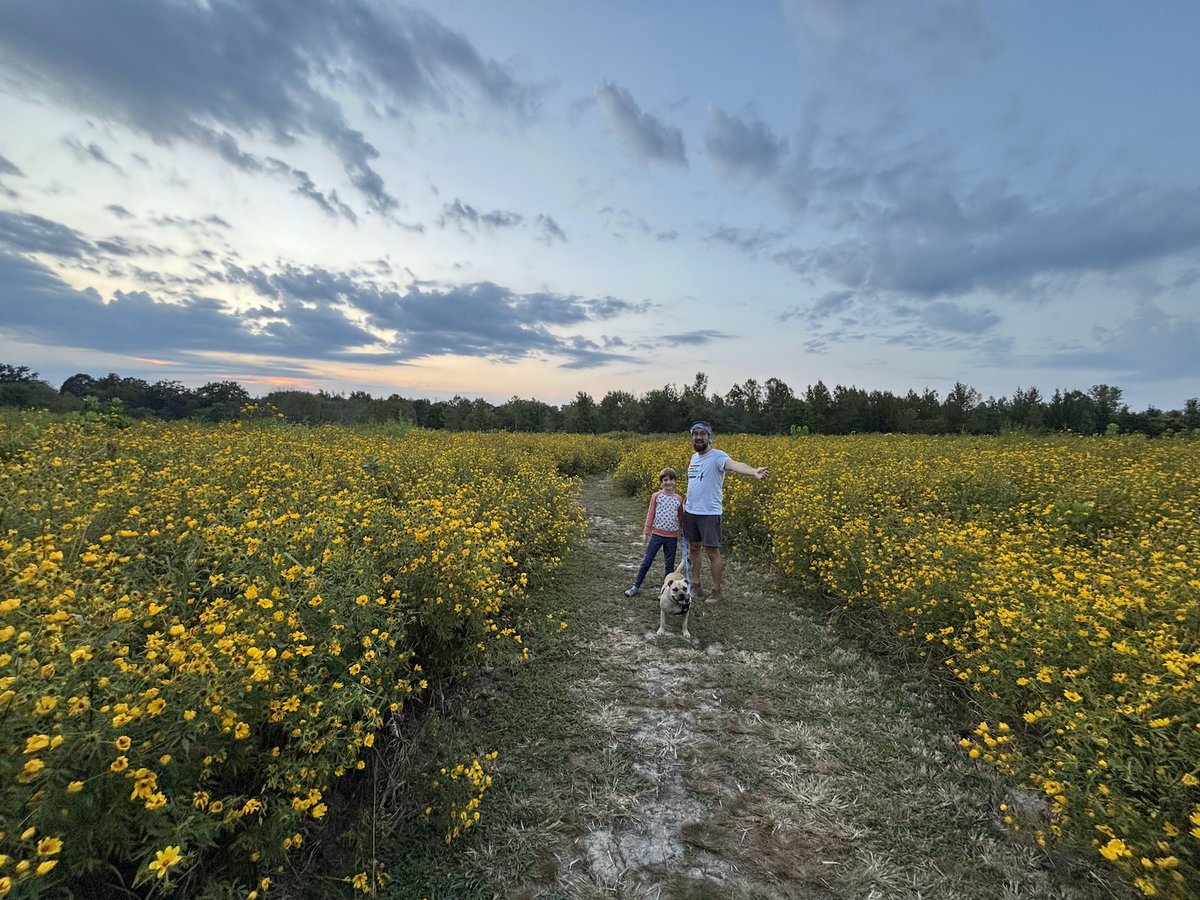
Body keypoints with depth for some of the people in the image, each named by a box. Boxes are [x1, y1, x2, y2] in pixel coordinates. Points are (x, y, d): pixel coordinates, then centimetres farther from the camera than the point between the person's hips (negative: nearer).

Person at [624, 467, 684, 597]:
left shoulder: (679, 499, 1)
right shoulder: (656, 496, -4)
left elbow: (680, 519, 9)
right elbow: (650, 515, -2)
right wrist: (646, 532, -4)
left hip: (672, 537, 2)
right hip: (657, 534, -1)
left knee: (669, 565, 11)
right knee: (646, 561, 3)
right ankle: (636, 586, 15)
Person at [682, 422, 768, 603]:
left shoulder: (717, 456, -15)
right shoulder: (694, 456, 9)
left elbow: (734, 464, -37)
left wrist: (753, 471, -56)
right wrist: (688, 500, 11)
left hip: (710, 513, -7)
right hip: (690, 512, 7)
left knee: (712, 552, 2)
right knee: (693, 548, 16)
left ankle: (716, 591, 17)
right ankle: (694, 585, 30)